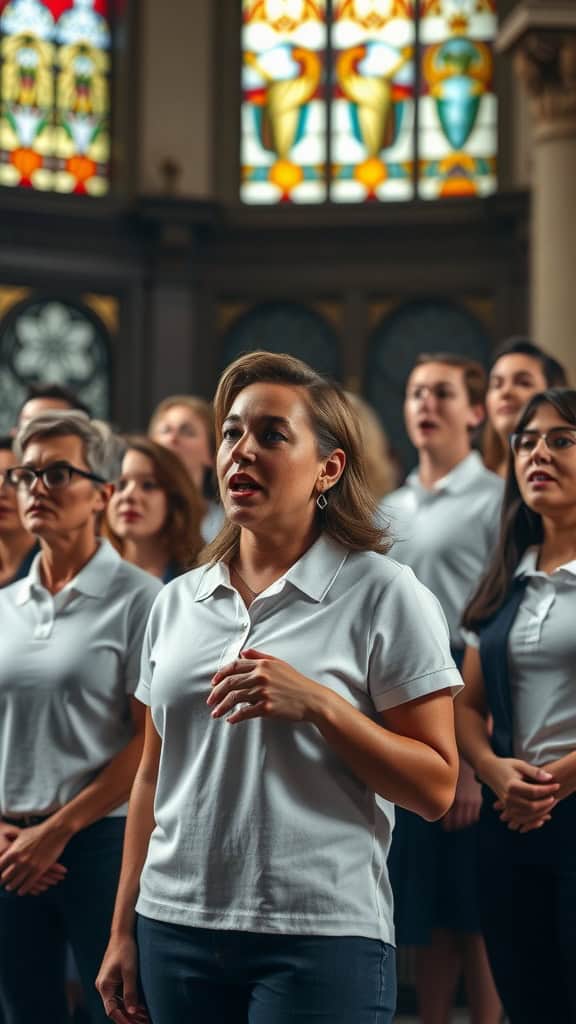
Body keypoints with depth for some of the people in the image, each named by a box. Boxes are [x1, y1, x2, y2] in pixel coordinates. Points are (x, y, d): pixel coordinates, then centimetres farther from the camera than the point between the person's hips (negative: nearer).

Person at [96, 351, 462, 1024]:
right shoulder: (176, 602, 10)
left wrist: (318, 704, -18)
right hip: (175, 927, 5)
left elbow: (435, 788, -7)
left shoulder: (383, 594, -4)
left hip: (322, 938, -4)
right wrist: (122, 931, 12)